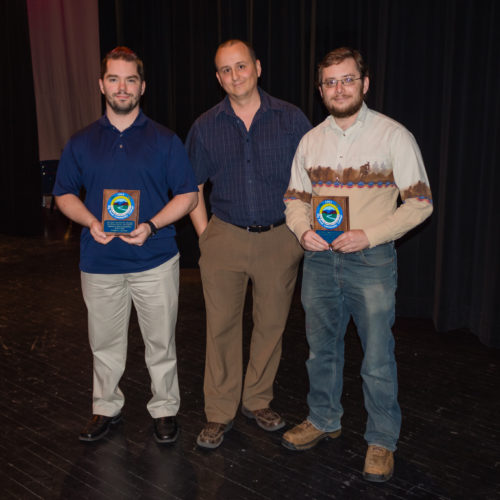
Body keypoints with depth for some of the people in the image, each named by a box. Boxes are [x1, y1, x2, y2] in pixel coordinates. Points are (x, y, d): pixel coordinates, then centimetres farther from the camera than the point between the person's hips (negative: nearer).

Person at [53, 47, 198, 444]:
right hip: (100, 262, 2)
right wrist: (91, 222, -9)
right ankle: (106, 407, 32)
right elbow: (65, 194, 11)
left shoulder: (164, 140, 1)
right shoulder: (81, 143, 7)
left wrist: (152, 225, -15)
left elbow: (188, 195, 0)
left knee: (161, 343, 7)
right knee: (105, 343, 13)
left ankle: (165, 409, 25)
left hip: (155, 261, -2)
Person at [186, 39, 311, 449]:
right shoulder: (205, 127, 3)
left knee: (272, 323, 10)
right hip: (225, 238, 0)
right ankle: (220, 413, 17)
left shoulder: (291, 118, 0)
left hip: (279, 239, 0)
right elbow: (192, 186, 10)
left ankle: (258, 401, 29)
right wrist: (204, 234, 2)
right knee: (222, 326, 3)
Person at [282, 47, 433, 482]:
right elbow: (295, 198, 13)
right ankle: (324, 420, 37)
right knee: (321, 348, 17)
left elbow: (420, 203, -8)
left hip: (371, 260, -4)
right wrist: (303, 230, -8)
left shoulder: (393, 136, -7)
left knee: (377, 359, 2)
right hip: (319, 258, 5)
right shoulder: (311, 140, 8)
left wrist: (369, 235, -19)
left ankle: (382, 440, 22)